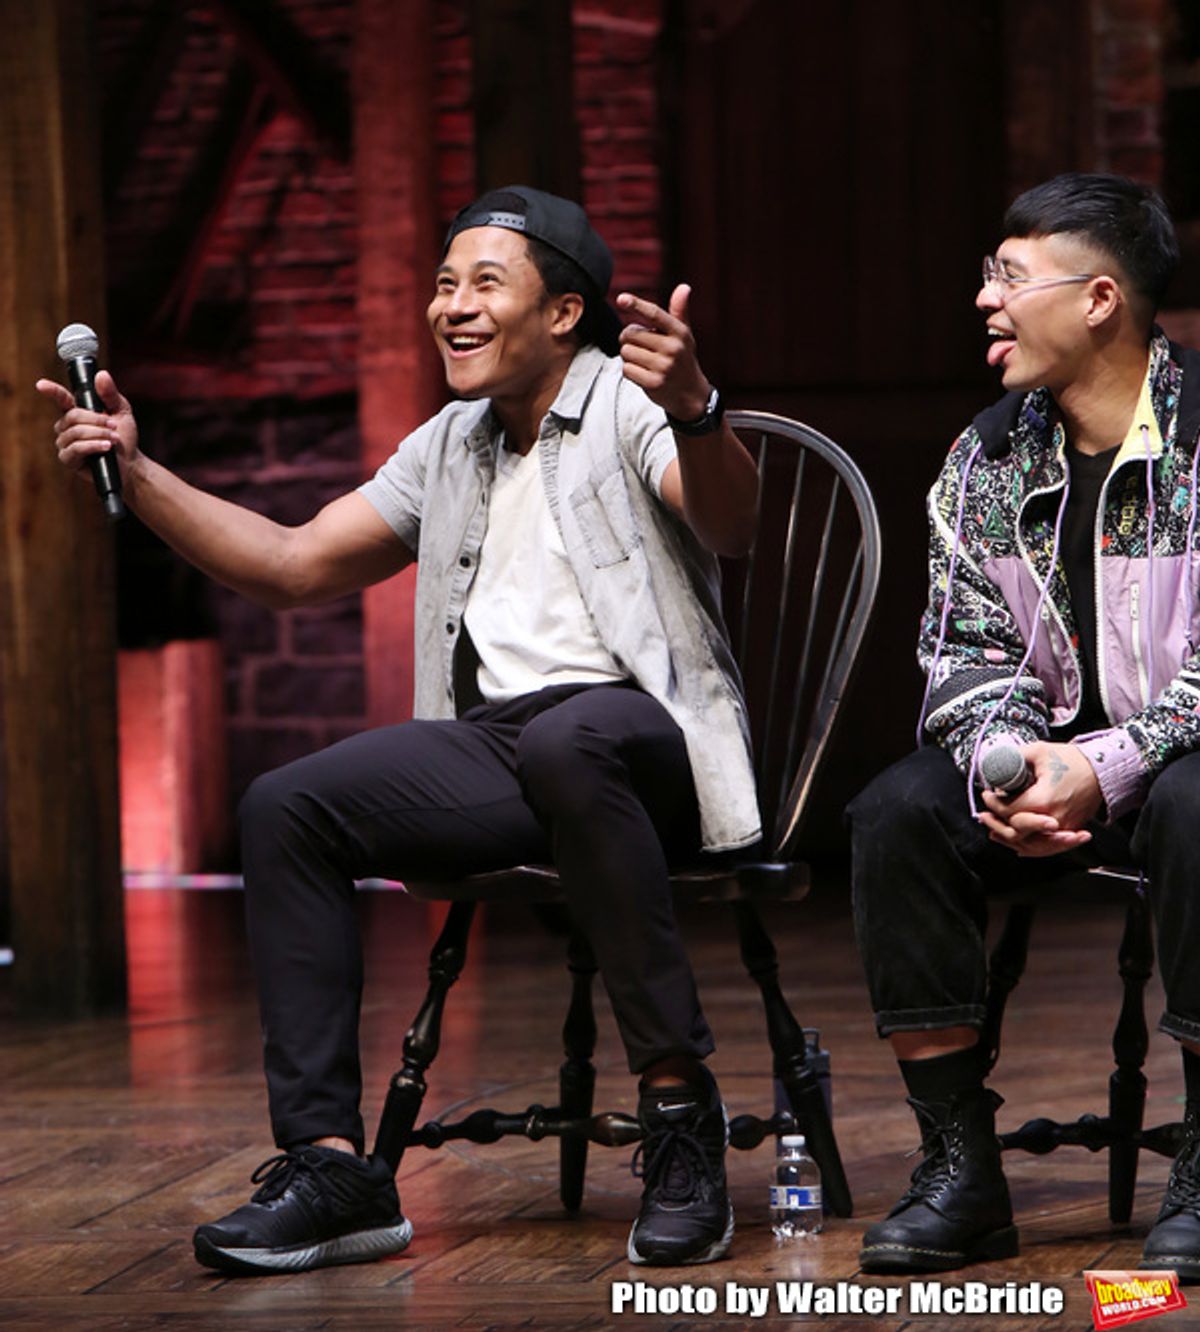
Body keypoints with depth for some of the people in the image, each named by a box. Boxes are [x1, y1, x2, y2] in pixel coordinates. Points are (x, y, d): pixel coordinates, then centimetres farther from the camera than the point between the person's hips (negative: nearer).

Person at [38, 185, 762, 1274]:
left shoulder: (624, 403, 0)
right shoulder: (449, 448, 23)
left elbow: (729, 527, -20)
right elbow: (292, 566, 24)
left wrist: (695, 414, -42)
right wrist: (137, 473, 13)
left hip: (641, 739, -7)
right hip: (494, 749, 7)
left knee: (565, 743, -41)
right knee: (284, 807, -15)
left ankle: (680, 1104, -33)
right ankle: (331, 1167, -18)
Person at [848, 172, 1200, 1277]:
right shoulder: (988, 460, 6)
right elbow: (965, 648, 5)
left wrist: (1106, 769, -27)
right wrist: (1006, 758, -16)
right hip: (1053, 757, 5)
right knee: (899, 811, -20)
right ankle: (960, 1166, -16)